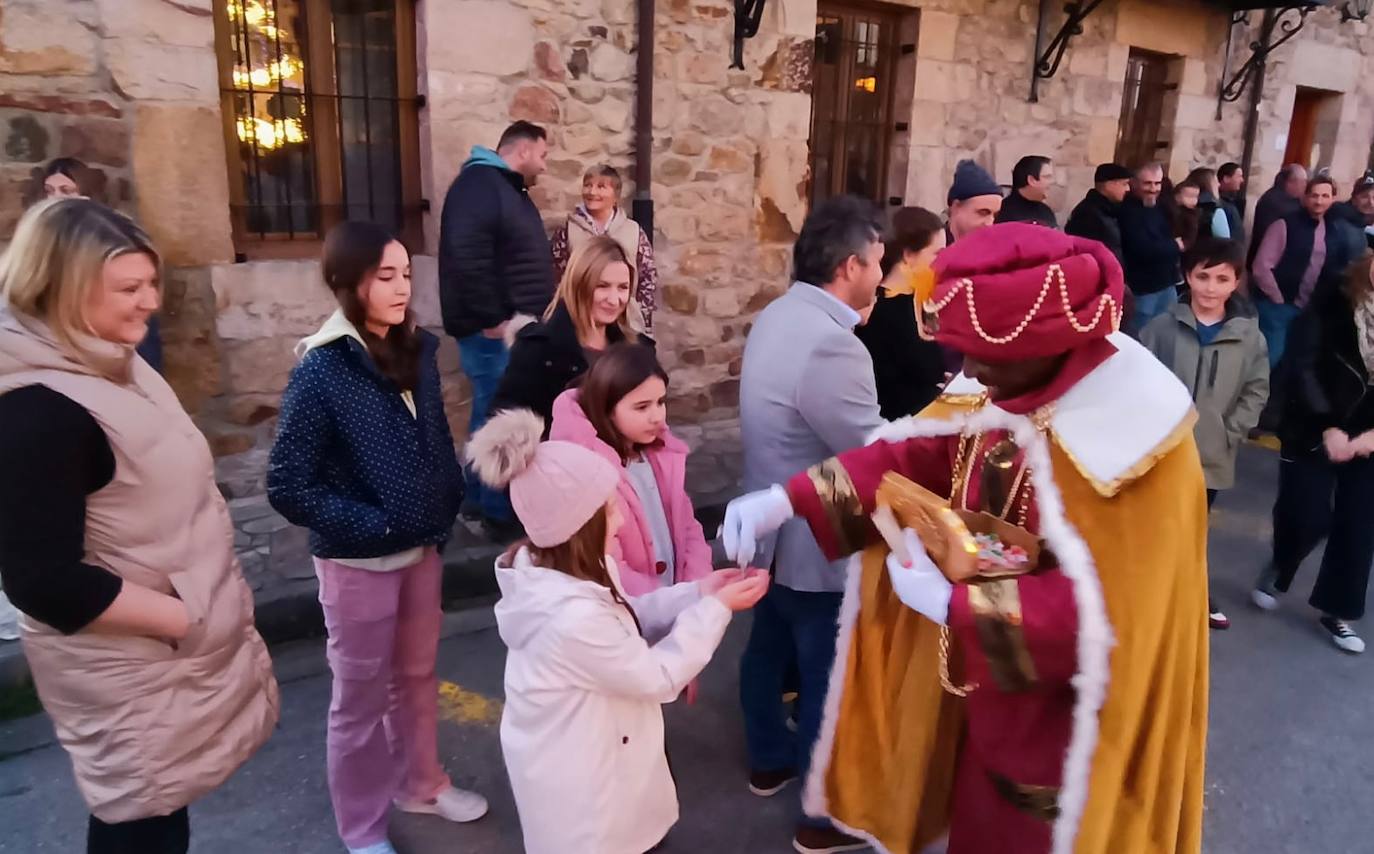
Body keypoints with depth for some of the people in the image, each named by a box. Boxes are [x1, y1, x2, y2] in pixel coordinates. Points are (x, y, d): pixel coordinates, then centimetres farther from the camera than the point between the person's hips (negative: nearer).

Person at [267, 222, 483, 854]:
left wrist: (447, 508, 2)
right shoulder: (322, 370, -18)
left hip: (423, 547, 6)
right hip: (358, 560, -6)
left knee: (417, 676, 22)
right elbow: (287, 486, -17)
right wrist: (370, 525, -17)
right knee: (361, 695, 12)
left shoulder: (417, 350, -1)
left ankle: (421, 784, 45)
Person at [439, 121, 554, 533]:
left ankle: (479, 499, 26)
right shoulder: (478, 184, -13)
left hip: (519, 327, 10)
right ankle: (498, 511, 6)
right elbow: (466, 255, -25)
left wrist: (533, 318, 18)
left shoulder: (510, 189, 20)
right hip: (494, 331, -10)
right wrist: (491, 319, -21)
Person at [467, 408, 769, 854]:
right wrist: (716, 609, -18)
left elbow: (625, 621, 3)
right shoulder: (574, 617, -39)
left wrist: (697, 592, -6)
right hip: (574, 775, -8)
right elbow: (658, 676, -25)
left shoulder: (545, 568, -10)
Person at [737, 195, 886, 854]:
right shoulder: (830, 344, -31)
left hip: (776, 526, 10)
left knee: (771, 647, 25)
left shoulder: (779, 316, 2)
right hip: (819, 545, -10)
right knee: (829, 676, 8)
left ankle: (770, 759, 48)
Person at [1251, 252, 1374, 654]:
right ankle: (1277, 571, 29)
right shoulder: (1333, 302, -10)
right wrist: (1327, 427, -19)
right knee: (1308, 518, -3)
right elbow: (1303, 367, -13)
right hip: (1314, 431, -3)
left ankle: (1337, 609, 24)